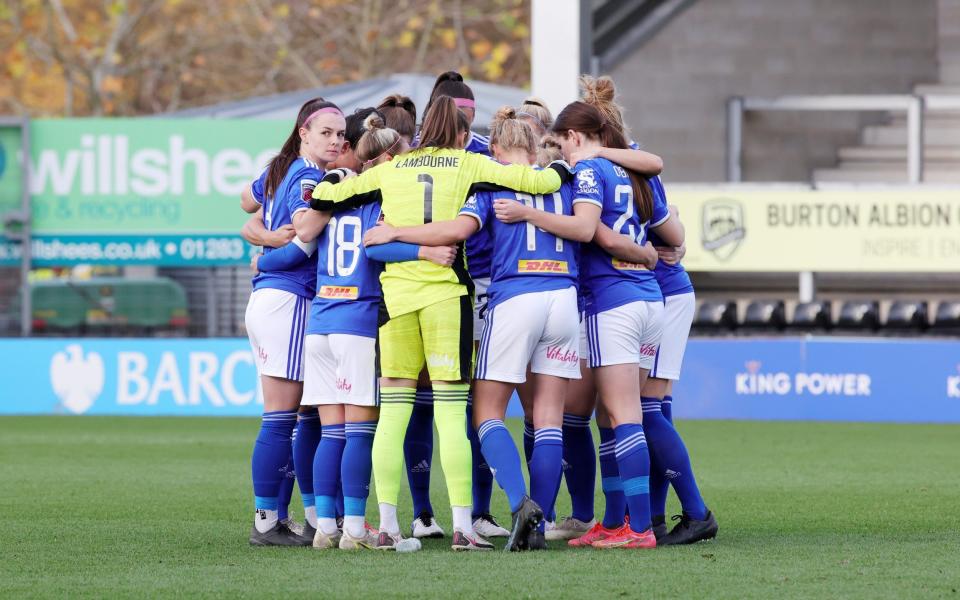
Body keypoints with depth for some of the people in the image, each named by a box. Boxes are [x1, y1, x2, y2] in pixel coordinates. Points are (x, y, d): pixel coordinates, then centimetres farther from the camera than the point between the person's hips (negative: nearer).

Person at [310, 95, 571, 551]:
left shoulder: (388, 170, 12)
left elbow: (325, 197, 9)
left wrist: (323, 187, 31)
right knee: (451, 414, -2)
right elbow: (533, 181, -1)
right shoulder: (469, 165, 5)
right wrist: (559, 171, 19)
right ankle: (462, 526, -6)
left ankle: (387, 526, 2)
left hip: (394, 290, 2)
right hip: (446, 292, -2)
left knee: (393, 412, 6)